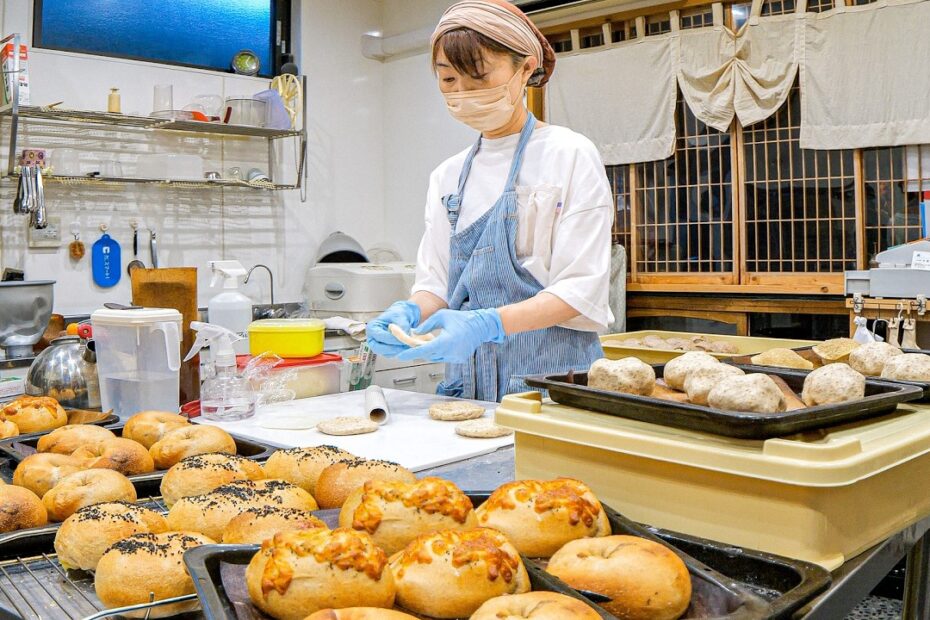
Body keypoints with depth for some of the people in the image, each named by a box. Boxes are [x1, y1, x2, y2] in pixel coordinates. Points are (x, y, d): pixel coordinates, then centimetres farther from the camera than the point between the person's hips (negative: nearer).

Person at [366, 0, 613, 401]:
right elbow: (436, 281, 13)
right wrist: (410, 312, -10)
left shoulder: (570, 156, -4)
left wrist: (487, 324, -24)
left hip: (549, 377, -4)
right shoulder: (447, 176, 12)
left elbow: (580, 290, -11)